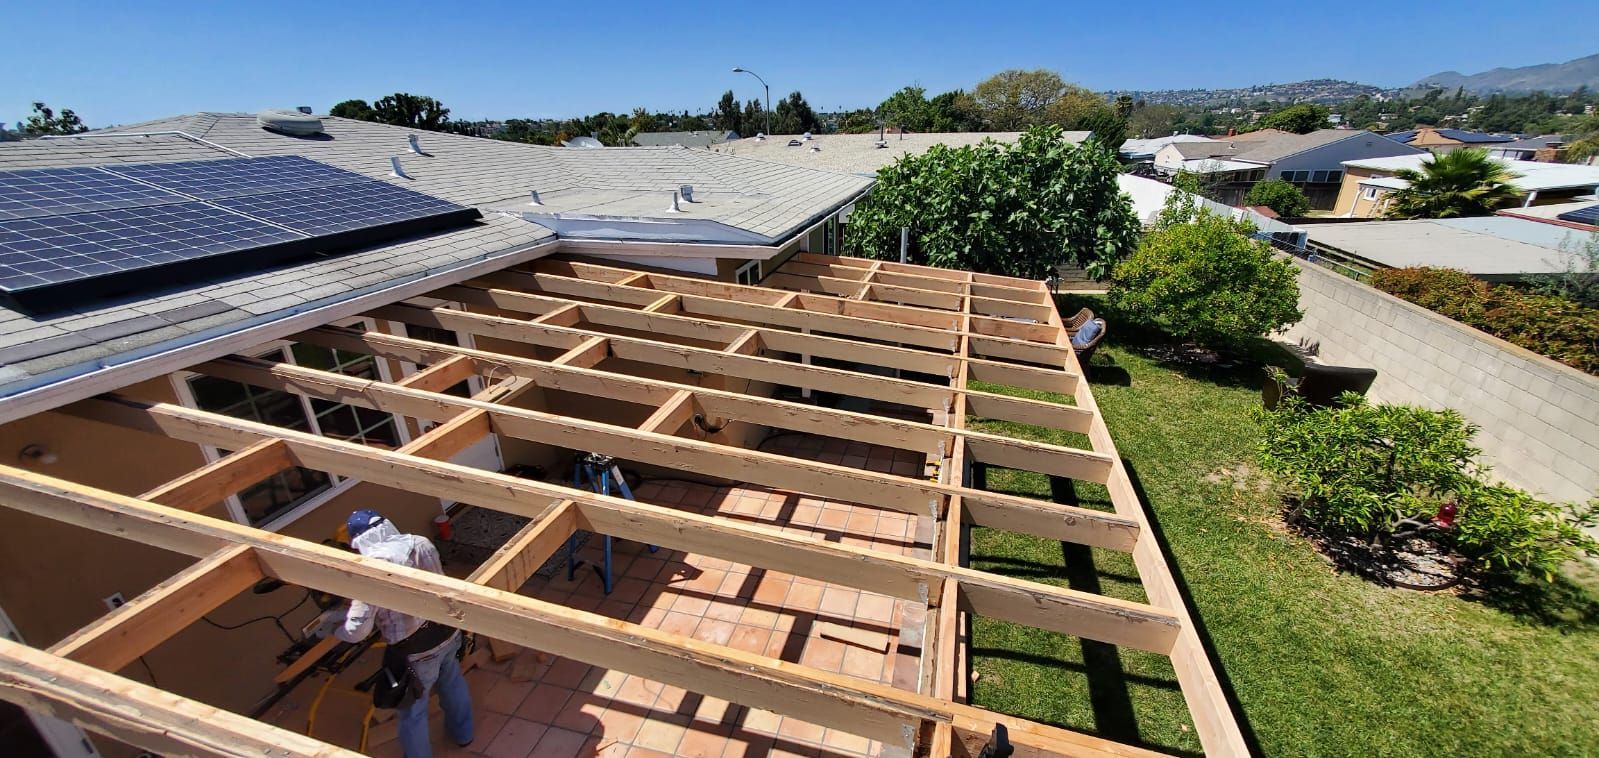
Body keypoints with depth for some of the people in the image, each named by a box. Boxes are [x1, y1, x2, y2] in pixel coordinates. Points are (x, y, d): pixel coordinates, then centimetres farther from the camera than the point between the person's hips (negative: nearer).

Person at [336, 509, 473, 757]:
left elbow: (357, 631, -18)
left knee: (412, 711, 20)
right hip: (448, 630, 6)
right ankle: (463, 733, 55)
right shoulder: (421, 542, -6)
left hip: (415, 649, -6)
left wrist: (329, 626, 3)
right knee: (452, 681, 32)